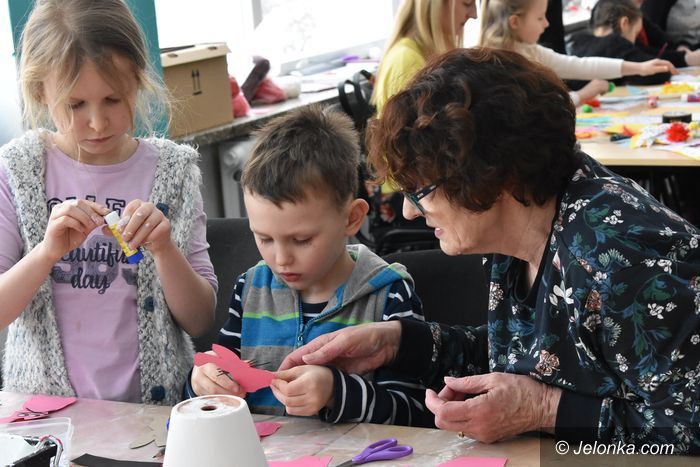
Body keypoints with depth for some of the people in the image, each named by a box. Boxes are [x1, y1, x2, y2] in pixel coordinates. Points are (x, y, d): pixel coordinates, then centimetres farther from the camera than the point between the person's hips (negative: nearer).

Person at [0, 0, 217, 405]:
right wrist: (48, 251, -19)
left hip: (153, 403, 2)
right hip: (41, 409, -2)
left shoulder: (172, 170, 1)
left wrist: (164, 249, -15)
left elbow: (200, 321, 2)